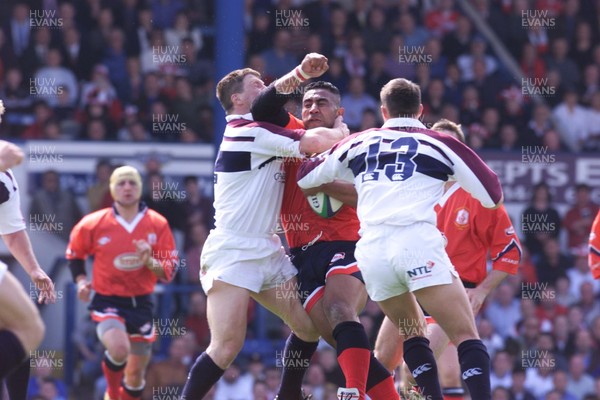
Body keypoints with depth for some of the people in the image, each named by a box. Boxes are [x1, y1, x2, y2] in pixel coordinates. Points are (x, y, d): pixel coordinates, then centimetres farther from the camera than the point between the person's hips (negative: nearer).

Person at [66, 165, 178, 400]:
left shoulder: (157, 224, -4)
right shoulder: (93, 224, -6)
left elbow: (168, 271, -3)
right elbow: (74, 254, 13)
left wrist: (149, 262, -22)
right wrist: (81, 281, -2)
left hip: (141, 302, 3)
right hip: (107, 301, -2)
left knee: (136, 374, 7)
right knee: (119, 350, -29)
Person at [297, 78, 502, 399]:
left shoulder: (358, 143, 21)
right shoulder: (440, 144, 14)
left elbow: (304, 179, 30)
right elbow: (493, 197, 17)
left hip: (372, 250, 3)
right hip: (418, 244, -3)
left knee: (413, 335, 22)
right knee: (466, 337, -5)